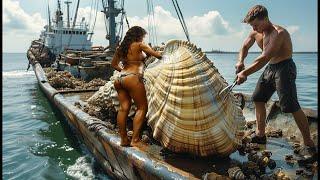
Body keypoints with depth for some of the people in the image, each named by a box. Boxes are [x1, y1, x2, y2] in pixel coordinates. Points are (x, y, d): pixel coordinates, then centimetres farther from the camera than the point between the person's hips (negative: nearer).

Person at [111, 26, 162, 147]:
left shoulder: (121, 47, 19)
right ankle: (135, 140, -6)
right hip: (133, 78, -7)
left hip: (120, 78, 8)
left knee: (124, 108, 6)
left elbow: (114, 64, 26)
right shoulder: (139, 45, 1)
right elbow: (156, 55, 5)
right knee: (142, 108, -2)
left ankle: (123, 139, 9)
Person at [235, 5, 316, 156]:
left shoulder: (279, 33, -24)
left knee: (291, 106, -14)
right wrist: (240, 61, -6)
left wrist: (245, 73, -34)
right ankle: (260, 135, 22)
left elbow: (264, 58, -33)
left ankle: (308, 144, -1)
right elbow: (245, 46, 16)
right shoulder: (255, 33, 2)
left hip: (284, 67, -9)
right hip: (270, 68, 9)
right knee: (258, 99, 11)